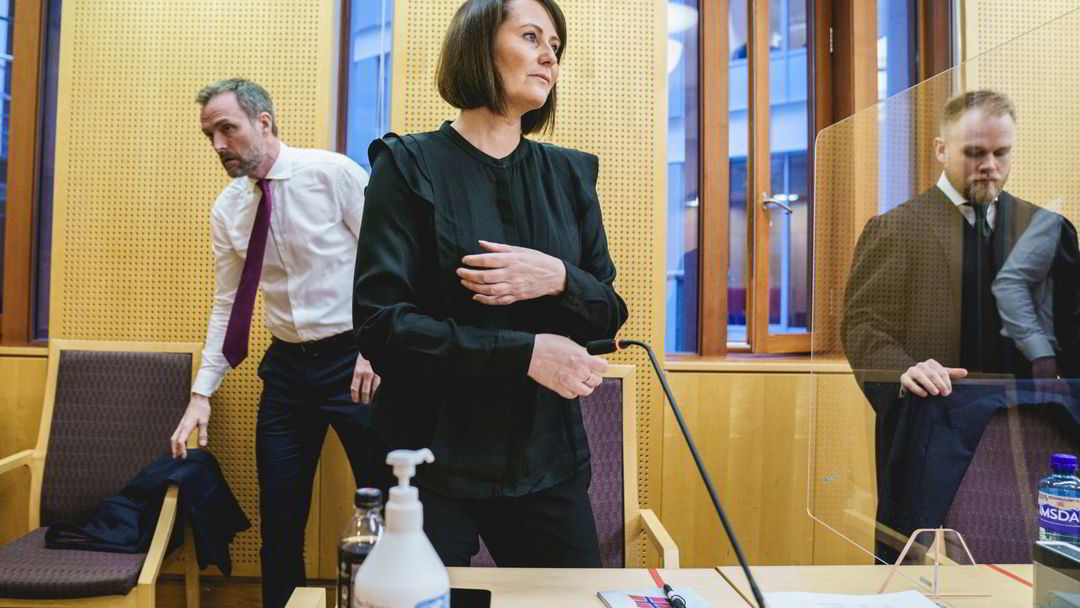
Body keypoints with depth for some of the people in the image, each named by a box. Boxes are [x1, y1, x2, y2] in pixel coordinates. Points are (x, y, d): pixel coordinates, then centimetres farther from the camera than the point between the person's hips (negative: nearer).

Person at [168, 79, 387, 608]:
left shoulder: (334, 174, -9)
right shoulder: (226, 209, 6)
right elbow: (227, 305, 11)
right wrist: (202, 392, 6)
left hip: (354, 360, -4)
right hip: (286, 367, 5)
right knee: (280, 518, 11)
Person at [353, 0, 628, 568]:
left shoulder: (569, 173, 7)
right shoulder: (409, 166, -6)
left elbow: (609, 313, 7)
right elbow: (379, 321, -13)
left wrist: (560, 280, -16)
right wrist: (524, 352, -20)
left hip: (546, 460, 4)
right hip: (434, 460, -4)